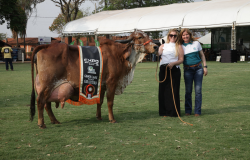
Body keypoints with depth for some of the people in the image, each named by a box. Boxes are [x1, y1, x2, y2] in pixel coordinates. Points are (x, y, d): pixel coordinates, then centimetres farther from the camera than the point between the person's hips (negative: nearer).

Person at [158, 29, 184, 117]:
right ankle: (164, 111, 6)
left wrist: (173, 63, -15)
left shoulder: (178, 47, 10)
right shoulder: (163, 46, 18)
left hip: (174, 70, -2)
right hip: (163, 69, 2)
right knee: (163, 90, 0)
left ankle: (173, 112, 0)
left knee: (173, 91, -4)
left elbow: (181, 59, 2)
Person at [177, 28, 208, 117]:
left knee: (198, 90, -3)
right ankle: (188, 110, 13)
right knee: (188, 91, 3)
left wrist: (205, 66, 6)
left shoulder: (196, 43, 6)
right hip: (187, 69, 0)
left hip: (198, 68, 0)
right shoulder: (180, 46, 4)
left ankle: (197, 111, 2)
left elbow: (202, 55, 12)